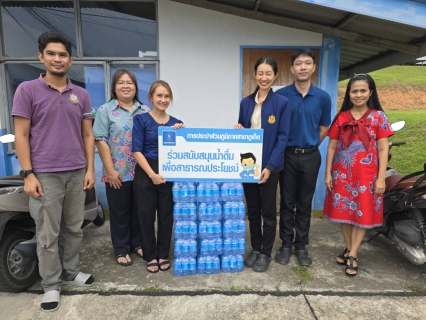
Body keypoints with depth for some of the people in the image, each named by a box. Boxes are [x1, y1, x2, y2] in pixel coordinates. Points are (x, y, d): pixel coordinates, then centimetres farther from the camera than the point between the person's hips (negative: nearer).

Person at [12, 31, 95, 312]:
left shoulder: (81, 95, 8)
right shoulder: (27, 90, -1)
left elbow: (88, 135, 9)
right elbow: (21, 136, -3)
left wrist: (90, 169, 2)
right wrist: (28, 175, -10)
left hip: (77, 173, 4)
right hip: (45, 175, -3)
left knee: (74, 228, 14)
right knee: (48, 235, 6)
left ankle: (71, 272, 31)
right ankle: (51, 284, 21)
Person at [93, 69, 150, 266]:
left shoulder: (145, 111, 9)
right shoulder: (105, 110, -1)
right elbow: (101, 141, -7)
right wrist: (111, 170, -13)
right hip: (118, 173, -3)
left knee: (139, 210, 14)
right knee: (119, 212, 9)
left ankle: (137, 244, 32)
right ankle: (121, 250, 25)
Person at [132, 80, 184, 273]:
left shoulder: (176, 123, 7)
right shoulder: (141, 119, -2)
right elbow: (137, 151, -9)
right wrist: (152, 174, -17)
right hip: (145, 174, -2)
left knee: (166, 215, 10)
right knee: (146, 215, 7)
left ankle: (163, 255, 28)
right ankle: (150, 256, 25)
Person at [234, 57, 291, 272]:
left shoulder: (282, 103, -6)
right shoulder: (245, 102, 7)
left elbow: (282, 138, -10)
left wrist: (270, 166, -17)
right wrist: (238, 131, -10)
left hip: (269, 165, -4)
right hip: (248, 163, 4)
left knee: (268, 211, 8)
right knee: (252, 210, 14)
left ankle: (265, 253, 25)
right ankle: (255, 249, 31)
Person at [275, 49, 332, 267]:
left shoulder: (323, 97, 1)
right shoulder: (281, 95, -5)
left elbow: (323, 129, 10)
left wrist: (309, 146, 9)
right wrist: (293, 147, 5)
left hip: (311, 157, 2)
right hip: (287, 155, -1)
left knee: (305, 204, 11)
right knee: (287, 203, 7)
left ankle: (301, 245, 25)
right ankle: (286, 244, 22)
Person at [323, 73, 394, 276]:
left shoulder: (378, 117, -1)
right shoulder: (341, 117, 4)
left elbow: (383, 149, -3)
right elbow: (332, 147, 5)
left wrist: (381, 178, -8)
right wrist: (328, 173, 2)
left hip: (366, 174, -2)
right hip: (342, 173, 2)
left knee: (362, 214, 5)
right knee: (344, 212, 10)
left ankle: (353, 255, 18)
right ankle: (348, 249, 28)